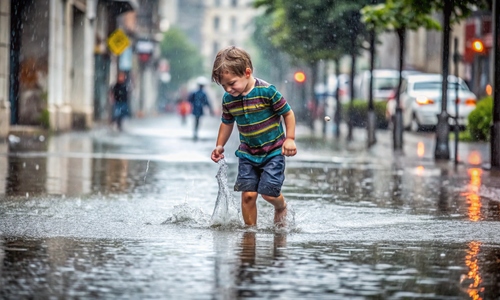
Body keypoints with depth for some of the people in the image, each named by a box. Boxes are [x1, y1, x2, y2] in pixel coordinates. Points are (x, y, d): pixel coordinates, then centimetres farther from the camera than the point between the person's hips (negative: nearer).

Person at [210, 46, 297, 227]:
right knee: (248, 194, -5)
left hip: (273, 151, -4)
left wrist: (290, 139, -13)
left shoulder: (267, 91, -19)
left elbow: (288, 113, -9)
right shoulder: (228, 99, -4)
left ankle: (281, 207, 25)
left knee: (268, 191, -9)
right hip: (247, 153, 4)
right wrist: (220, 146, 11)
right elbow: (227, 122, 15)